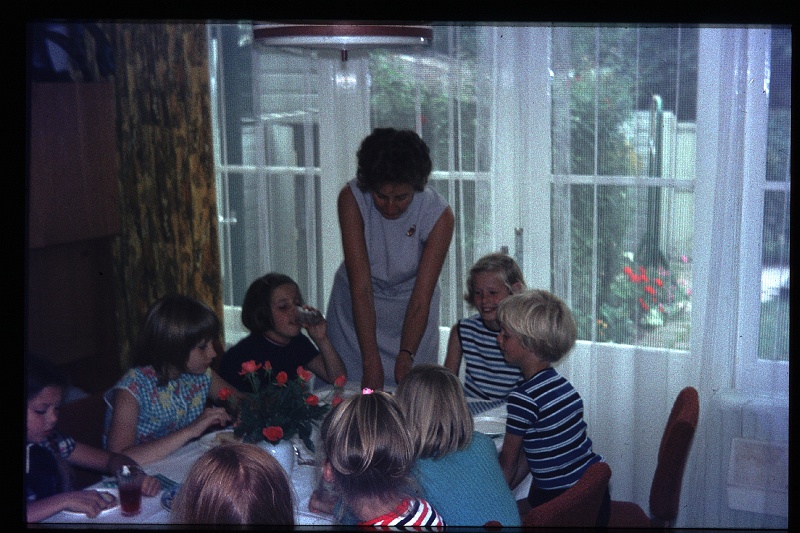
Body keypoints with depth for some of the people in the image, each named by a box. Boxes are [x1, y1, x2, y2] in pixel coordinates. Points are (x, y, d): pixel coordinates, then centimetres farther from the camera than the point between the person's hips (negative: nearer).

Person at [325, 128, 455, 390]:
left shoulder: (439, 214, -24)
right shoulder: (351, 199, -24)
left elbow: (421, 299, -22)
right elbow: (361, 287, -27)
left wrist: (406, 356, -35)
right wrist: (371, 361, -32)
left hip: (410, 310, 0)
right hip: (356, 309, 0)